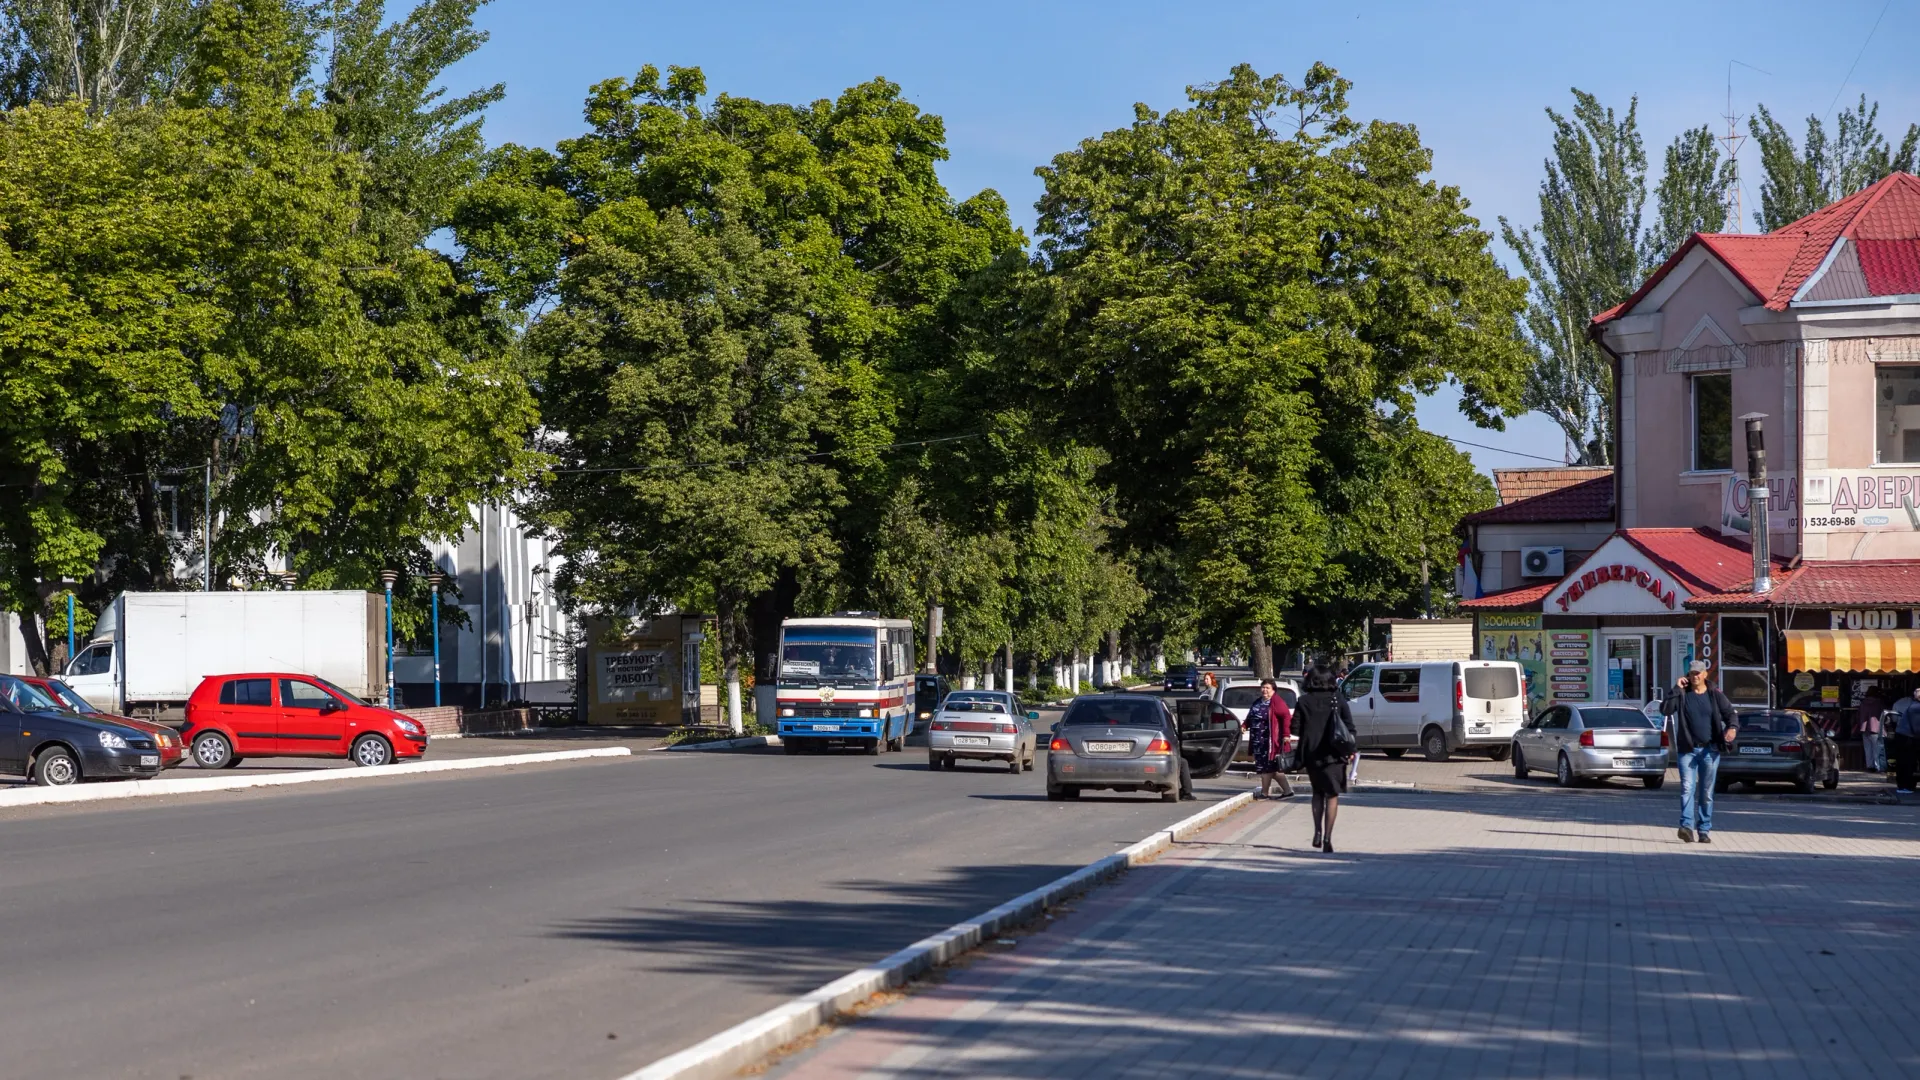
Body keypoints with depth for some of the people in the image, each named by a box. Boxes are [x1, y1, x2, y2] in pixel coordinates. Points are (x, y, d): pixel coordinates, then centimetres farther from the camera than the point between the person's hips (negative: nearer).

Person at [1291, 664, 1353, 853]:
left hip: (1311, 755, 1)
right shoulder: (1338, 700, -2)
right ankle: (1327, 838, -7)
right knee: (1332, 795, 4)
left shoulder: (1304, 702, -1)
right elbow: (1350, 728, -3)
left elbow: (1295, 729, -2)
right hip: (1333, 755, -1)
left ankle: (1318, 832, 9)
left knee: (1318, 793, 21)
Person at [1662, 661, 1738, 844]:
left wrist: (1733, 727, -18)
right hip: (1688, 749, -1)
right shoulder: (1682, 695, 5)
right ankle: (1687, 825, -21)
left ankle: (1704, 830, 11)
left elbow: (1730, 714, 3)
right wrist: (1676, 689, -12)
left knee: (1707, 793, 6)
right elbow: (1665, 709, -7)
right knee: (1687, 788, -14)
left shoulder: (1715, 696, 6)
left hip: (1710, 750, 1)